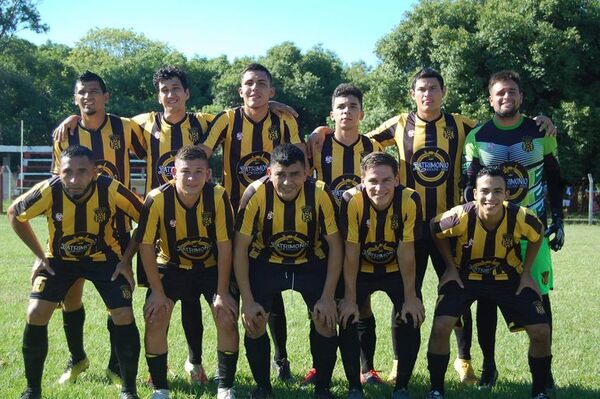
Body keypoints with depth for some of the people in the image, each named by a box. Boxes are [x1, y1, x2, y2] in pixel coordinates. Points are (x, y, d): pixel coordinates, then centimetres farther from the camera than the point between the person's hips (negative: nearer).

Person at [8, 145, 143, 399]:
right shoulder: (48, 191, -27)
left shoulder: (111, 191, -29)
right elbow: (15, 214, -5)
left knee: (123, 316, -14)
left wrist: (126, 259, -13)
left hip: (105, 258, -1)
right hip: (60, 259, 1)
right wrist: (40, 256, -5)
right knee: (36, 314, -13)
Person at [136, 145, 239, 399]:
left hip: (211, 266, 0)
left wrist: (222, 293, -16)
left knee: (227, 319, -14)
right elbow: (146, 246, -17)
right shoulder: (157, 199, -26)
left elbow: (224, 246, -17)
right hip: (171, 266, 0)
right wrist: (157, 291, -16)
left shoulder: (218, 197, -24)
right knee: (155, 320, -14)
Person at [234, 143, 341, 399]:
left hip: (312, 263, 0)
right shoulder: (255, 194, -25)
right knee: (254, 322, -12)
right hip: (265, 263, 0)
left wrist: (328, 297, -16)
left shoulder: (320, 194, -24)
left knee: (326, 320, -11)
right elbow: (240, 248, -16)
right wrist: (248, 301, -17)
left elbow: (335, 246, -14)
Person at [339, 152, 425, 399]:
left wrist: (410, 297, -15)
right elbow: (351, 253, -21)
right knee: (348, 319, -16)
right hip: (362, 270, 0)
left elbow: (406, 252, -18)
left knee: (411, 319, -14)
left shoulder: (410, 200, -25)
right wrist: (350, 299, -17)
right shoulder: (352, 201, -27)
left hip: (396, 270, 1)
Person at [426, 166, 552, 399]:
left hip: (509, 278, 1)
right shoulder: (461, 216, -30)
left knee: (541, 331, -8)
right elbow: (436, 232, -7)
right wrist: (451, 267, -5)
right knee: (441, 326, -20)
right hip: (465, 276, -1)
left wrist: (527, 272, -1)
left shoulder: (521, 217, -26)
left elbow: (537, 236, -1)